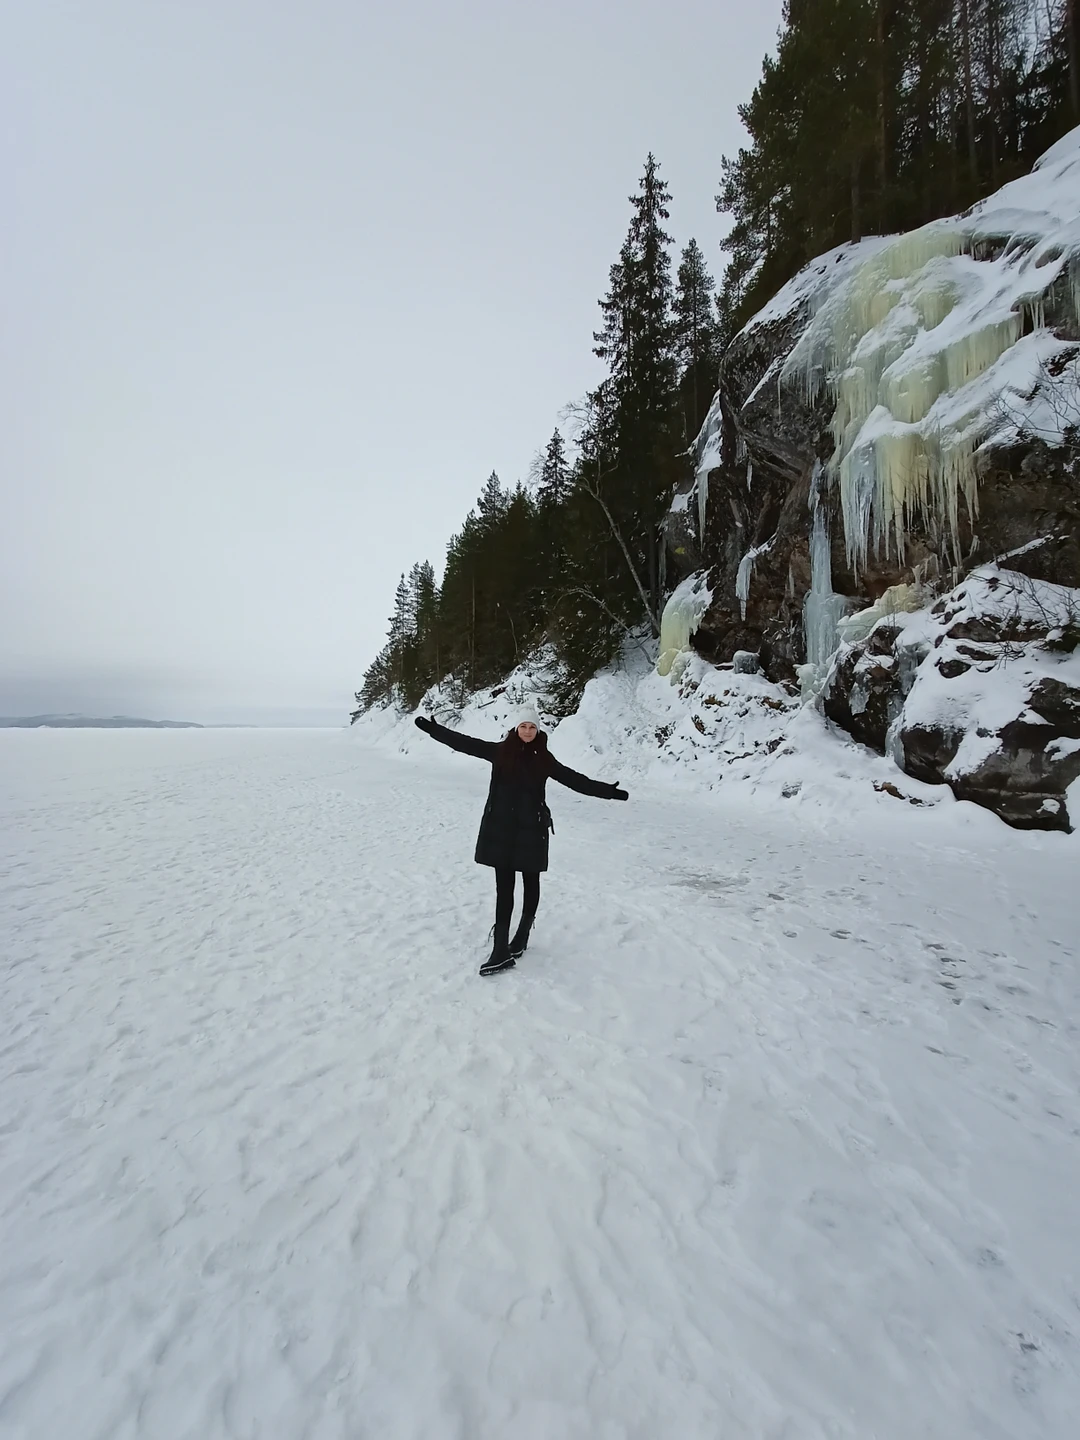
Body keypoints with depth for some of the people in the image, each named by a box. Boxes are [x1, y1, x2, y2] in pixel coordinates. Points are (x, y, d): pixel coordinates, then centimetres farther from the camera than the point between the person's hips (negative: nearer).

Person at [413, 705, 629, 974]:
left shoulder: (543, 758, -2)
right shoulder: (499, 751, -1)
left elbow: (574, 779, 1)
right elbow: (464, 742, 1)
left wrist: (608, 791, -3)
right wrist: (432, 728, -1)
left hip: (531, 829, 0)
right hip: (501, 829, 0)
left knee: (530, 883, 12)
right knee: (504, 886, 1)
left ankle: (521, 938, 31)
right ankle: (501, 950, 3)